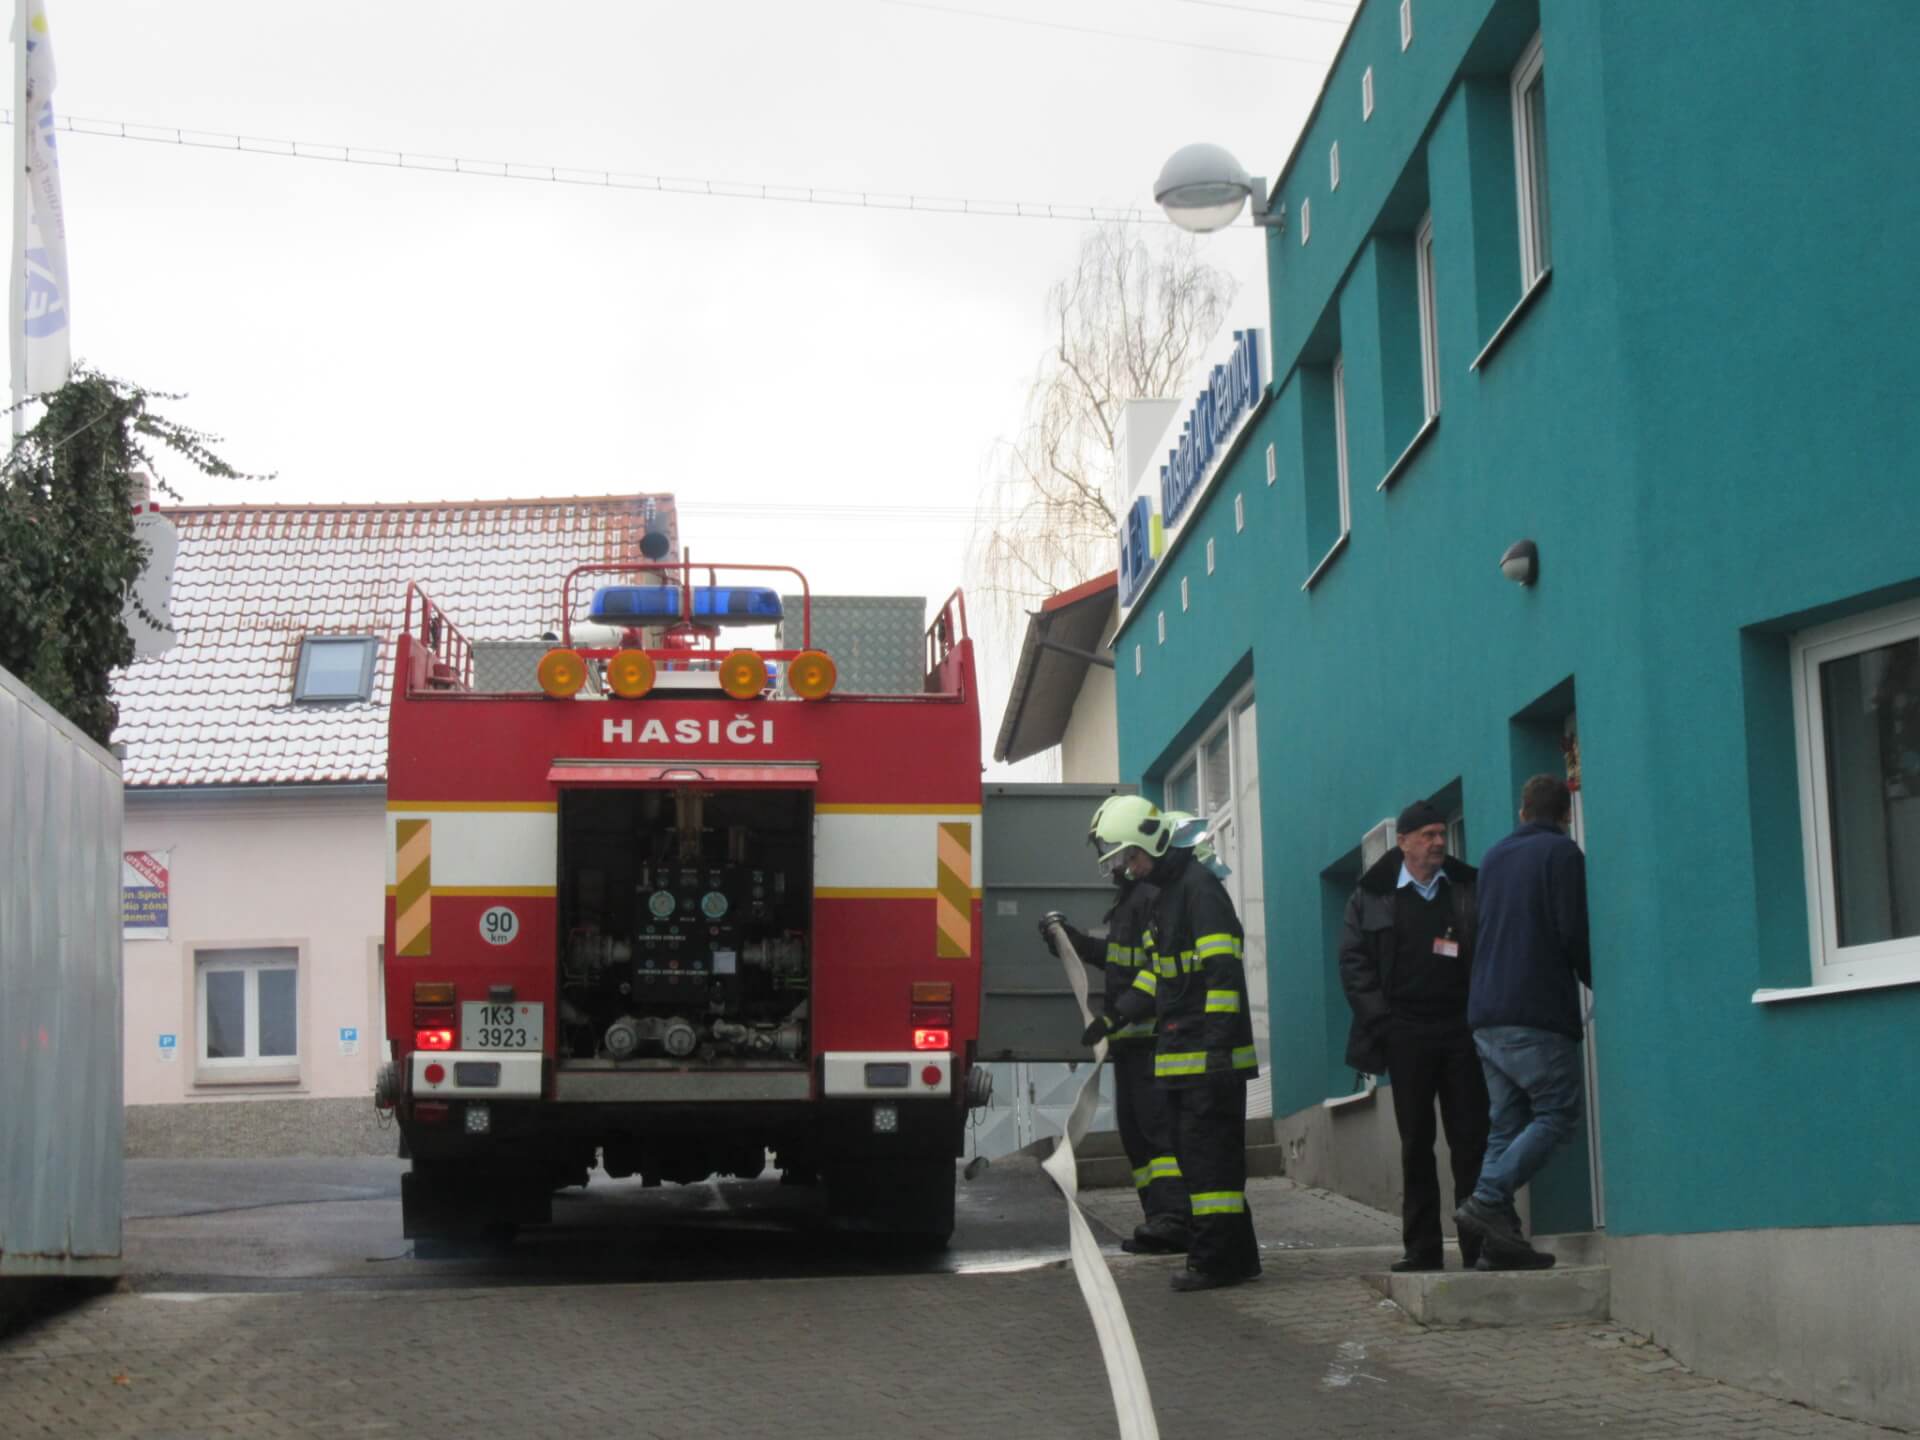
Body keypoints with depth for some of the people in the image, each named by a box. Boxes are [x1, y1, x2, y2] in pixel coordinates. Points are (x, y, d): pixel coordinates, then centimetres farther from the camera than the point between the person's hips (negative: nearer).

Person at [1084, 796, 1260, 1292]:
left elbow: (1223, 969, -19)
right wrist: (1115, 1018, 18)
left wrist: (1219, 1043, -23)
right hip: (1179, 1055, 10)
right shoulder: (1165, 894, 20)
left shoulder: (1199, 885, -12)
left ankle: (1217, 1258, -7)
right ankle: (1235, 1255, 16)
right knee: (1195, 1153, 11)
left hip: (1207, 1052, -10)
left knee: (1208, 1152, -9)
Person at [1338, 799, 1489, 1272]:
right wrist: (1380, 1019, -5)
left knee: (1471, 1139, -2)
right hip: (1406, 1033, 0)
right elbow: (1354, 962, 5)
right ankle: (1422, 1247, 9)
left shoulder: (1469, 889, 7)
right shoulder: (1372, 896, 6)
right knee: (1416, 1144, 5)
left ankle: (1479, 1246, 1)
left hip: (1463, 1028, 0)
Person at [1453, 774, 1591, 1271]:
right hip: (1538, 1014, -7)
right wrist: (1600, 982, 7)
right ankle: (1487, 1202, -19)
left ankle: (1498, 1233, -2)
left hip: (1486, 1016, 7)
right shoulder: (1561, 853, -4)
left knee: (1507, 1122, 7)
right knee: (1557, 1113, -4)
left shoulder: (1492, 858, 18)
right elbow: (1574, 932, -10)